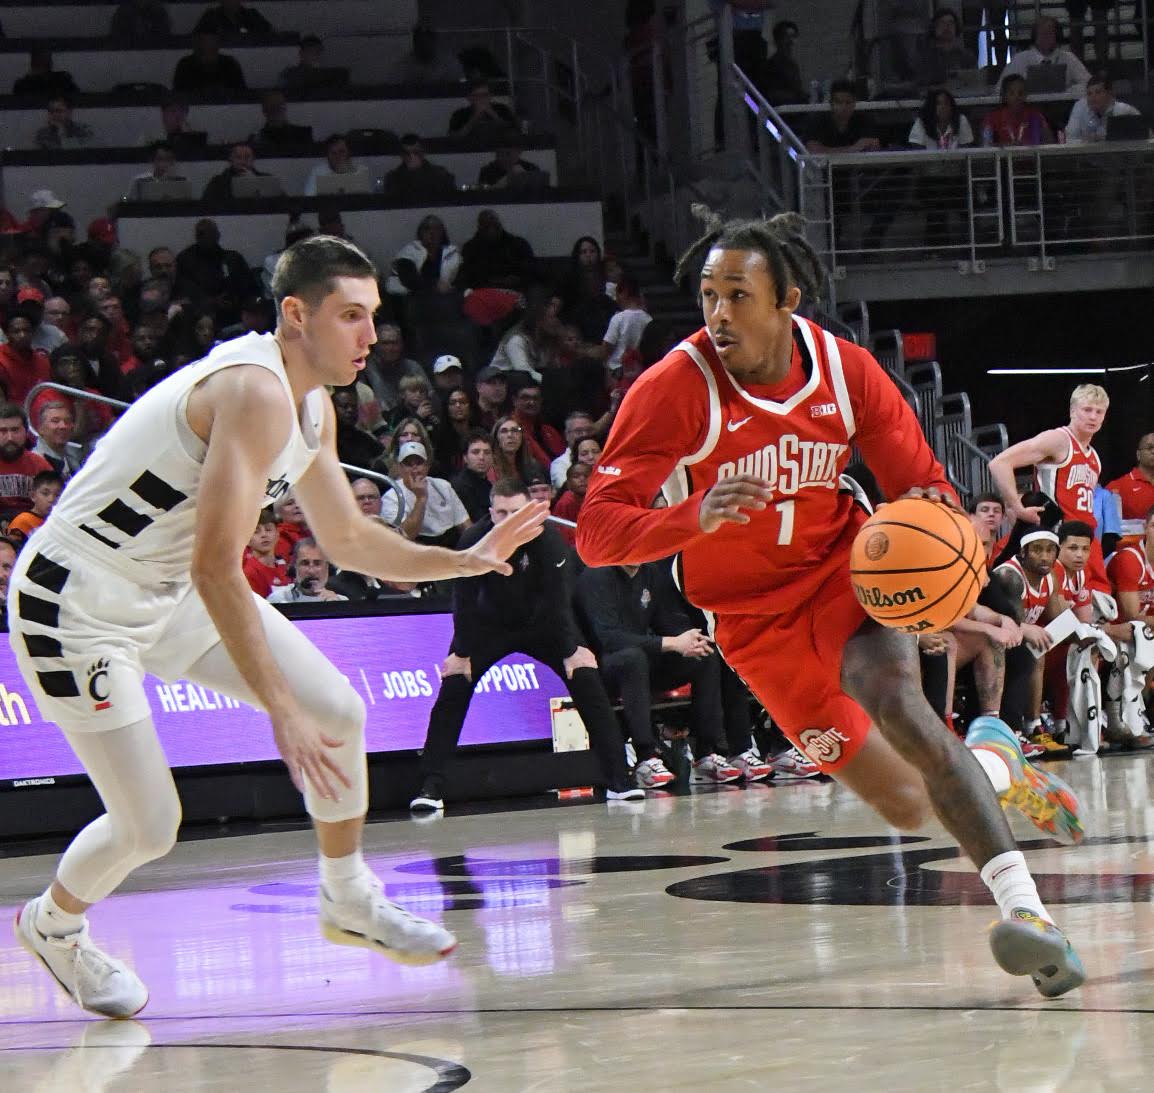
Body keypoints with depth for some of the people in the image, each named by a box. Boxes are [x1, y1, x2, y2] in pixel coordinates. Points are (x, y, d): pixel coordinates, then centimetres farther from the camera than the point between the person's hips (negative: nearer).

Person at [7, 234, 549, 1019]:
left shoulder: (311, 406, 3)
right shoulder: (255, 391, -28)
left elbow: (348, 540, 16)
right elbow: (216, 568, -34)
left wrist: (466, 560, 4)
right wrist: (281, 711, -35)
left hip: (170, 590, 9)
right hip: (77, 605, -9)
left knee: (340, 711, 2)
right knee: (149, 828, -7)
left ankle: (350, 902, 21)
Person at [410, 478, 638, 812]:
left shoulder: (547, 539, -26)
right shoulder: (474, 540, -24)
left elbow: (557, 599, -22)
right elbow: (464, 600, -17)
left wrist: (571, 650, -22)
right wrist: (461, 653, -16)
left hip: (541, 622, 0)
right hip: (489, 624, 0)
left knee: (587, 682, -13)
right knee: (453, 690, -15)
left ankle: (618, 780, -7)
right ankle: (431, 788, -12)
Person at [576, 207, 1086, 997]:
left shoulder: (845, 370, -11)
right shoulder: (675, 389, -21)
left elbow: (922, 482, -1)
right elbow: (597, 533, -26)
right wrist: (694, 517, -45)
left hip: (846, 566, 1)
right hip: (755, 614, -1)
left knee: (894, 699, -33)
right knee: (906, 807, -3)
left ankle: (1025, 907, -38)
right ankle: (992, 762, 34)